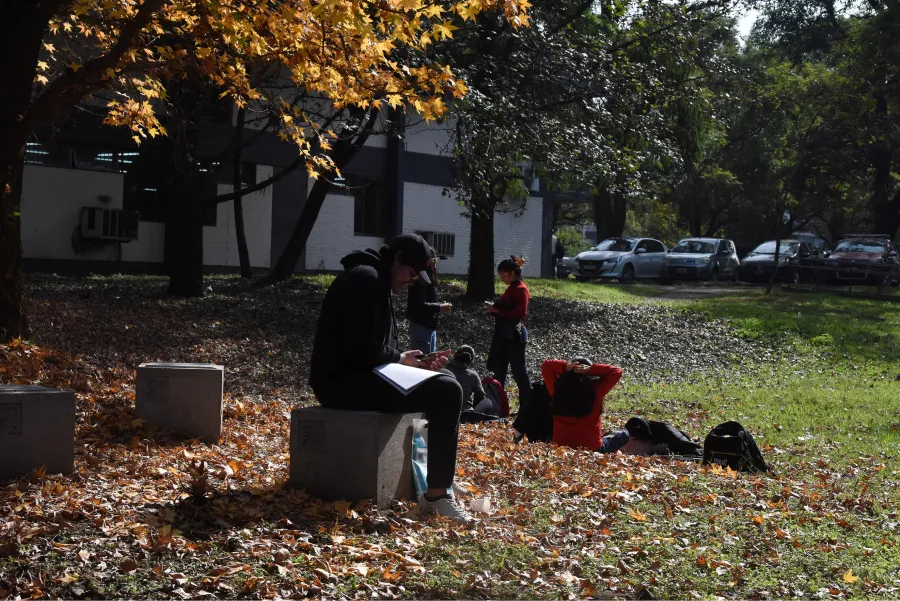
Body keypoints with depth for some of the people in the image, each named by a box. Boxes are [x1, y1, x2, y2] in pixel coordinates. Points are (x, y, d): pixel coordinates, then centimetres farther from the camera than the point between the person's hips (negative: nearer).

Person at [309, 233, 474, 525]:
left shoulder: (376, 282, 20)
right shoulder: (365, 278, -13)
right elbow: (362, 350, -22)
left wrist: (417, 362, 5)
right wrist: (401, 359, -5)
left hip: (357, 377, 11)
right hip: (343, 382, -11)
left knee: (444, 382, 19)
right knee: (447, 391, -20)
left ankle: (440, 481, 17)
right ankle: (437, 494, -15)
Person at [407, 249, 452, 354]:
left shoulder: (428, 278, 14)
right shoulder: (420, 279, -19)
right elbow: (419, 306, -25)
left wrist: (440, 306, 7)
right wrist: (440, 308, -19)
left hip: (430, 326, 11)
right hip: (421, 326, -11)